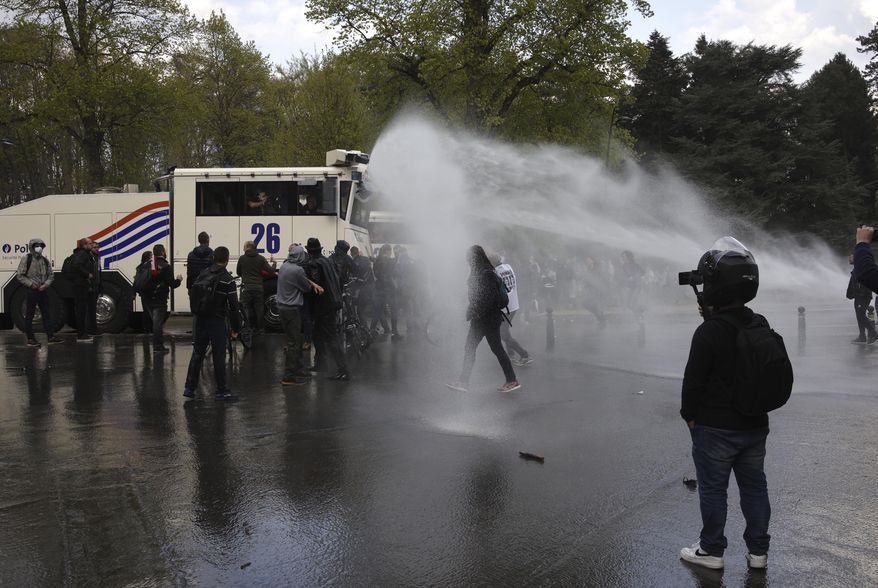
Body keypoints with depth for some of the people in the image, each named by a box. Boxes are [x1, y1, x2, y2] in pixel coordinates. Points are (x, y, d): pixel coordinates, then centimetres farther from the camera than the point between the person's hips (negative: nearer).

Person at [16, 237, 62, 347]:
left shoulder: (45, 260, 10)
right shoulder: (26, 259, -5)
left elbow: (51, 275, 13)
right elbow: (19, 275, -6)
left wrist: (46, 284, -4)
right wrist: (31, 284, -14)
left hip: (43, 291, 5)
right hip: (31, 291, -5)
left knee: (47, 314, 8)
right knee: (29, 315, 1)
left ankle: (50, 336, 13)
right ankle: (30, 339, 6)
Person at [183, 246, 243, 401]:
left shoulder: (203, 274, 6)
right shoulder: (227, 279, -12)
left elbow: (192, 294, 12)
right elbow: (233, 306, -14)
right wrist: (236, 327, -7)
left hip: (201, 320, 6)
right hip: (217, 322, -6)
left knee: (197, 354, 13)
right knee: (219, 356, 0)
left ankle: (189, 387, 18)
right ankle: (221, 391, 6)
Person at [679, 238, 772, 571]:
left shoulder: (708, 332, -20)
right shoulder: (761, 326, 2)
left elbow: (693, 378, -17)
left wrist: (689, 414, -1)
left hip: (715, 428, -6)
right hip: (755, 424, 6)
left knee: (713, 489, 7)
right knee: (754, 486, 15)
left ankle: (711, 550, 17)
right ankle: (758, 550, 25)